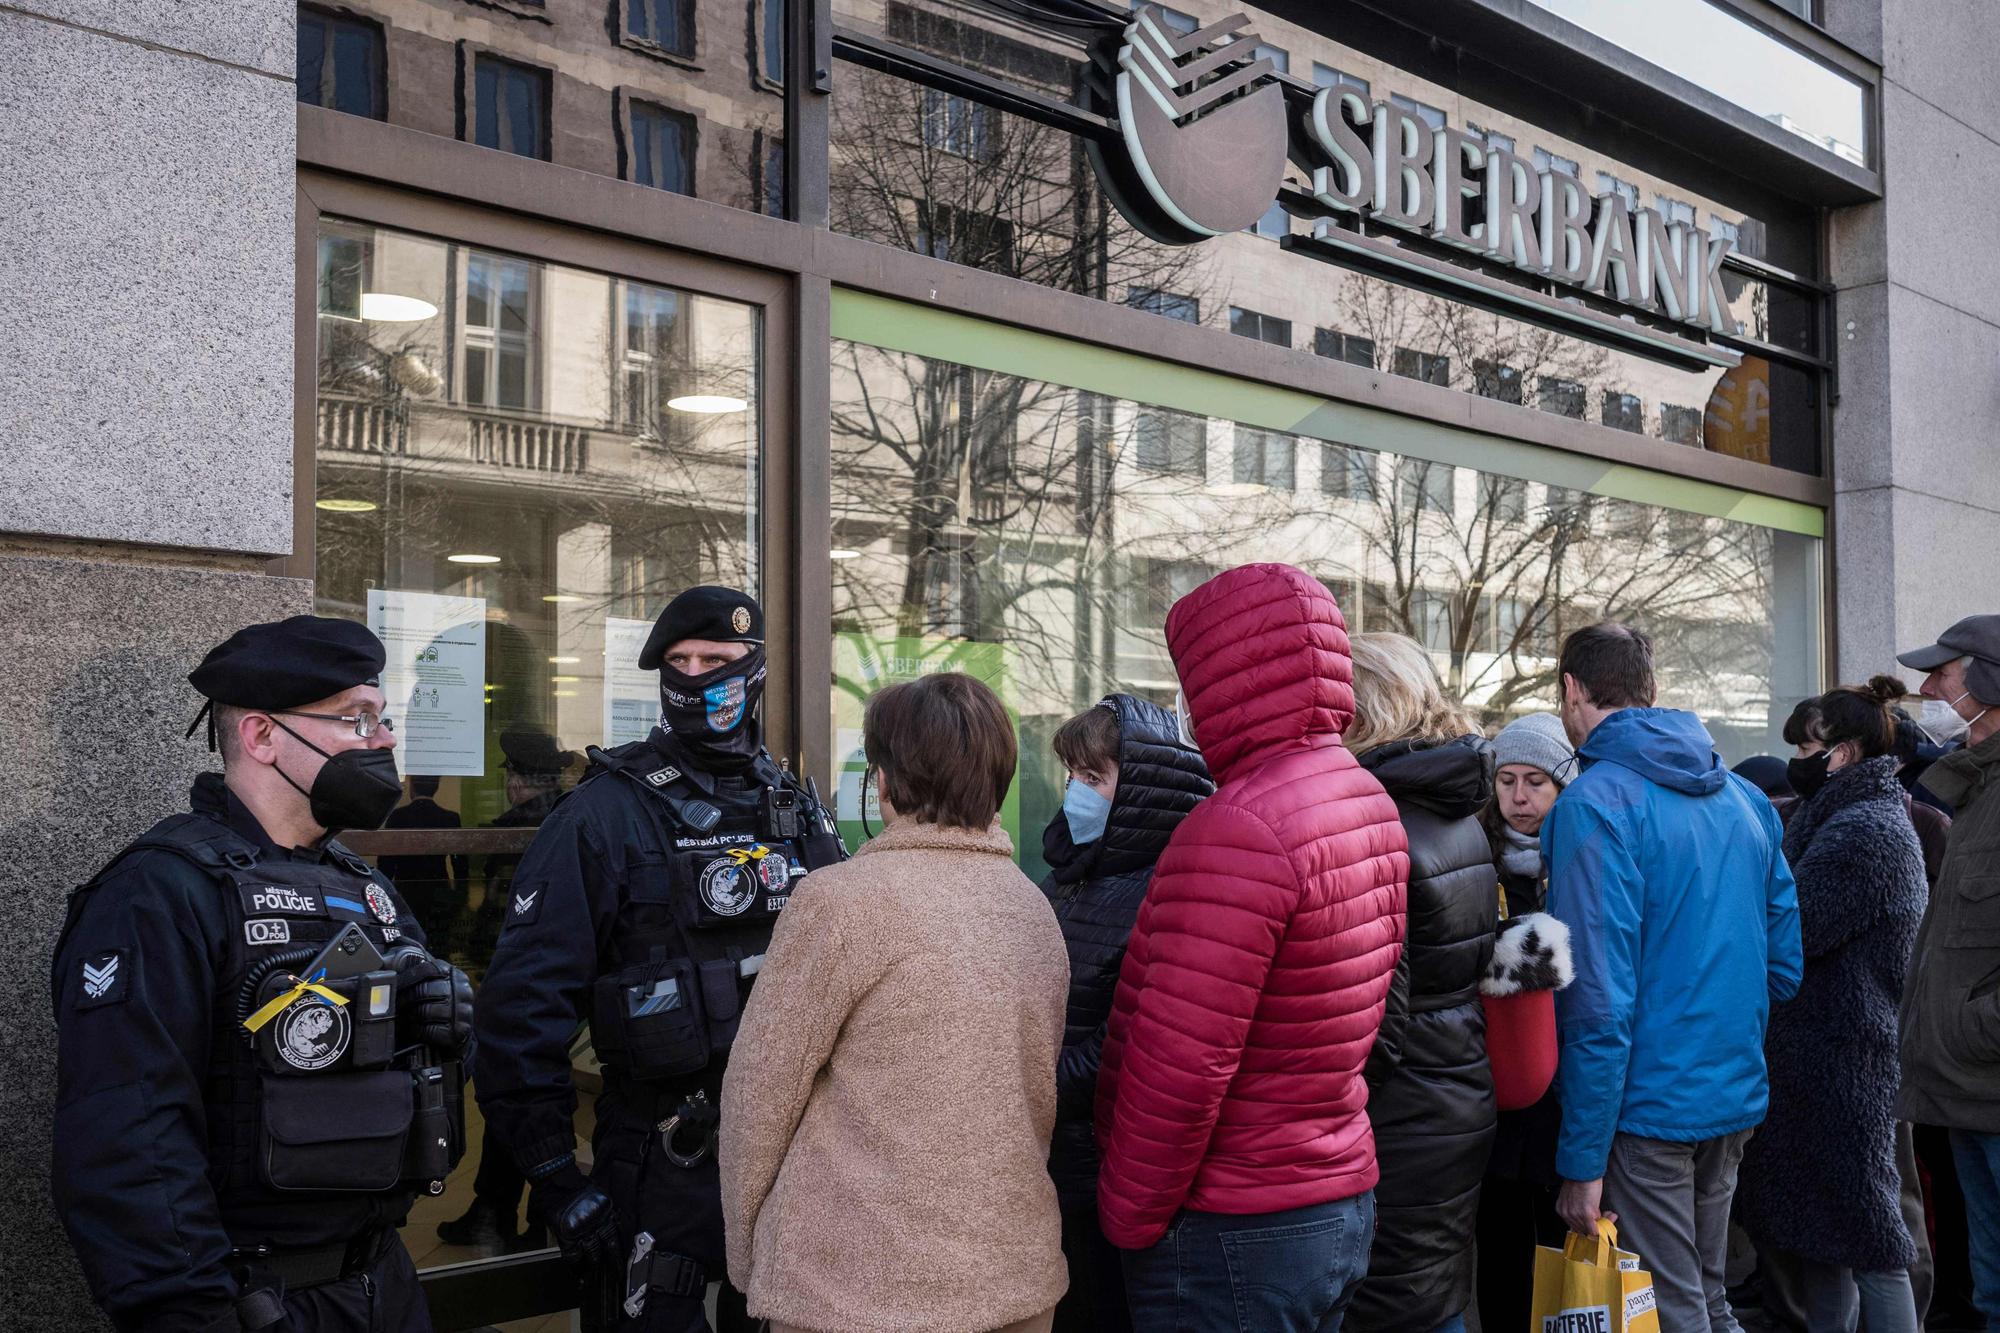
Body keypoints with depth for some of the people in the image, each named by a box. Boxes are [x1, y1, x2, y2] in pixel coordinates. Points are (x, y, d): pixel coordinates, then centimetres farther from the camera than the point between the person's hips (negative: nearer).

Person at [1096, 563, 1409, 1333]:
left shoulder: (1239, 828, -23)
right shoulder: (1371, 804, 5)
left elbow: (1179, 1064, -24)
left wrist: (1127, 1217, -11)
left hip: (1234, 1232, -9)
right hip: (1345, 1205, 9)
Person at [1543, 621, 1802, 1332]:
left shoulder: (1596, 804, -16)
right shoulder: (1741, 795, 9)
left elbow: (1598, 998, -20)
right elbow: (1786, 958, 12)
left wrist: (1581, 1160, -16)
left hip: (1647, 1104, -8)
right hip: (1735, 1095, 8)